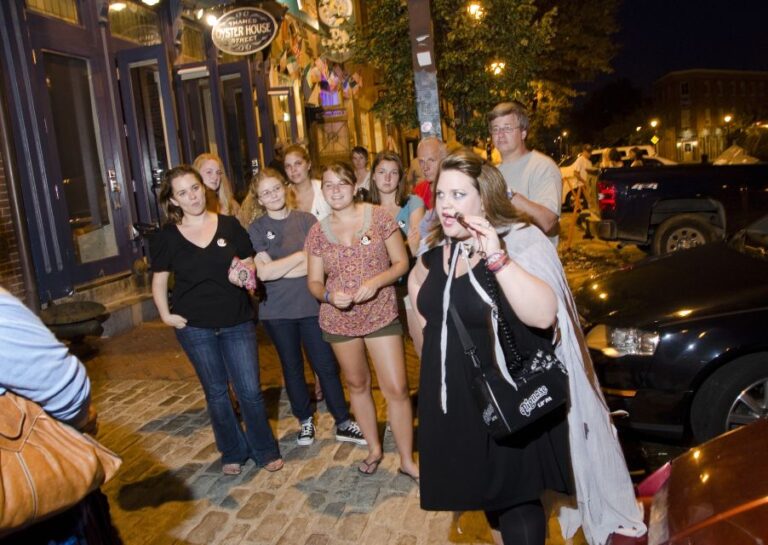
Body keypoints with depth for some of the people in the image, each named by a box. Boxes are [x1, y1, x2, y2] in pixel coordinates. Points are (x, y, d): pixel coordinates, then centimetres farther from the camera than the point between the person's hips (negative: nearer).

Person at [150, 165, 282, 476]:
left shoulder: (229, 225, -2)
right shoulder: (167, 237, -2)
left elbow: (250, 264, 5)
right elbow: (159, 279, 7)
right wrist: (166, 314, -3)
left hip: (237, 321, 0)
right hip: (195, 326, 1)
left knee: (250, 390, 0)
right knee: (216, 391, 12)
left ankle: (266, 451, 21)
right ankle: (233, 453, 30)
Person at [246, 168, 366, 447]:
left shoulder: (306, 220, 0)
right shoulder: (257, 229, -1)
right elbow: (263, 272, -12)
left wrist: (277, 270, -13)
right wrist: (301, 255, -11)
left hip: (311, 305, 0)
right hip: (277, 310, 0)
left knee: (327, 365, 3)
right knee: (292, 368, 13)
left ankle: (343, 423, 17)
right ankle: (305, 421, 31)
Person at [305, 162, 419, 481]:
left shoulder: (379, 217, -5)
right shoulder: (318, 232, 0)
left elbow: (402, 262, -4)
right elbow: (314, 281, 4)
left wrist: (376, 281, -21)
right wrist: (329, 294, -19)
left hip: (381, 314, -2)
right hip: (339, 320, 3)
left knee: (397, 388, -4)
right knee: (357, 385, 16)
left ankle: (407, 460, 14)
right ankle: (374, 449, 36)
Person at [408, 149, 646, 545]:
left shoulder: (518, 244, -18)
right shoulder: (438, 249, 3)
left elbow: (543, 315, -33)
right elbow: (416, 282, 25)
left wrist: (495, 257, -38)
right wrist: (431, 326, 13)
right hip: (452, 398, 7)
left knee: (517, 498, 8)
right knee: (485, 490, 24)